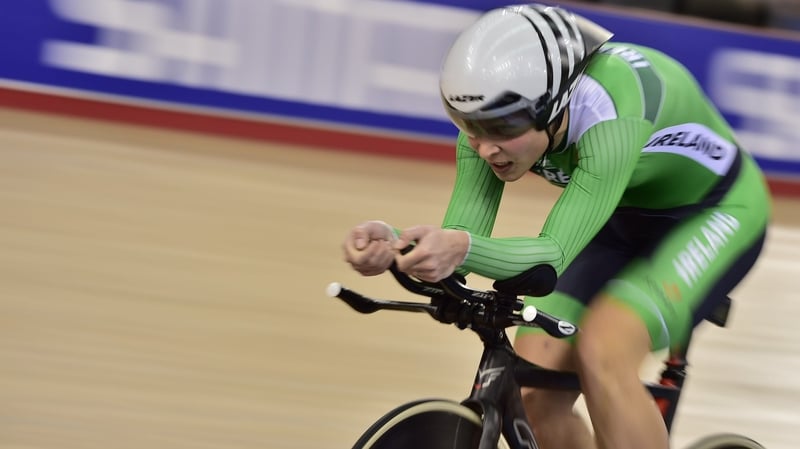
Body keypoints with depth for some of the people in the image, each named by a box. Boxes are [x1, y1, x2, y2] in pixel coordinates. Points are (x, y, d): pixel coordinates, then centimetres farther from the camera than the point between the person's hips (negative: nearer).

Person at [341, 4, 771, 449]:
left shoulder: (607, 112, -39)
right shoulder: (493, 119, -20)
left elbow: (555, 253, -44)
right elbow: (460, 239, -24)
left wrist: (463, 247, -62)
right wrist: (391, 243, -45)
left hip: (715, 213, -6)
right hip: (625, 219, 6)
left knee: (602, 352, -31)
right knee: (533, 395, -11)